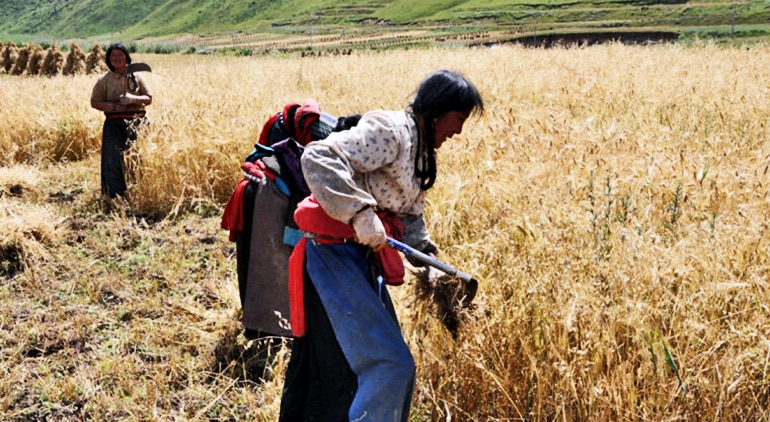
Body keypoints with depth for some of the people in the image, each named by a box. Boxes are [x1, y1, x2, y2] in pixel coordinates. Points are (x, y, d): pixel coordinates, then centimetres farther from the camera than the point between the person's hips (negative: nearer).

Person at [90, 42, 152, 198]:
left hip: (137, 123, 1)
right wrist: (112, 106, -10)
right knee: (113, 160, -7)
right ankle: (115, 196, -3)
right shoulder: (104, 80, 7)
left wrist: (133, 99, -12)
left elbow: (149, 98, 8)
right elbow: (95, 102, 7)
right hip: (114, 125, -1)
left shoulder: (137, 77, 9)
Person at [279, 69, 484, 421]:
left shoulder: (420, 149, 16)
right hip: (335, 256, -10)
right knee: (389, 364, -12)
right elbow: (318, 158, -27)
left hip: (364, 260, 10)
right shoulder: (390, 129, -15)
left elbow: (410, 215, 23)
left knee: (395, 362, 17)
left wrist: (428, 256, 8)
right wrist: (361, 212, -33)